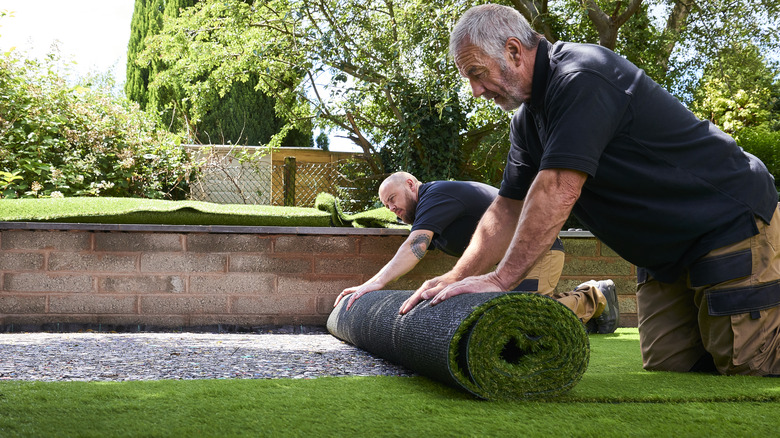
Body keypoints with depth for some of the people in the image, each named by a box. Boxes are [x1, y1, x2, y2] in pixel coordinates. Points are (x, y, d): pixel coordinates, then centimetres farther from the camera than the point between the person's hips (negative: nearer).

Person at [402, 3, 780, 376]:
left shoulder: (581, 77, -23)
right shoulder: (528, 120, 8)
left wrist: (500, 279, -28)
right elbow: (507, 208, 10)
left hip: (732, 224, -9)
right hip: (667, 254, 9)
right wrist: (455, 277, 0)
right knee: (667, 370, 2)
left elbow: (558, 191, -30)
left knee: (744, 370, -12)